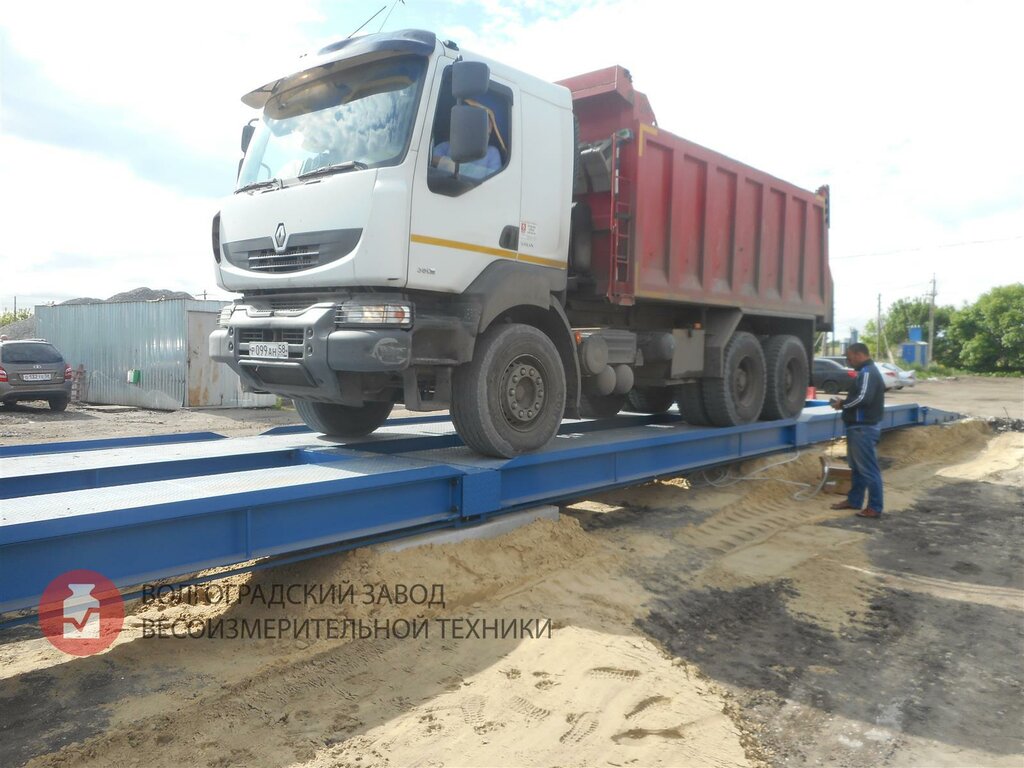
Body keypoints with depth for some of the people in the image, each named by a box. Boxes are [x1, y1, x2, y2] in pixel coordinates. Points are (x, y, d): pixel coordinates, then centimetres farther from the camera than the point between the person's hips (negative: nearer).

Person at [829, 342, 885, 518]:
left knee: (868, 469, -6)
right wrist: (844, 402, 5)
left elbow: (862, 398, -26)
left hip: (864, 428, -11)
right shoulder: (866, 371, 17)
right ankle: (854, 501, 26)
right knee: (857, 467, 17)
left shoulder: (868, 372, -15)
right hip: (859, 426, 11)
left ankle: (875, 508, -1)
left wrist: (842, 404, -12)